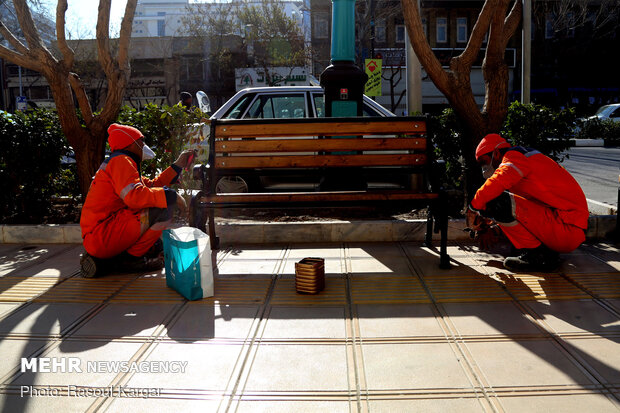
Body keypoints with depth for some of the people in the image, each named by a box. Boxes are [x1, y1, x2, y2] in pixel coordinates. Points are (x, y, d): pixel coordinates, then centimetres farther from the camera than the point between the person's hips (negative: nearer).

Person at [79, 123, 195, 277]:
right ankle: (131, 257, -9)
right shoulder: (120, 160, -8)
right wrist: (172, 195, -19)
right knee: (166, 206, -18)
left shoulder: (120, 162, 25)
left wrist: (178, 165, 25)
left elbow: (152, 185, 25)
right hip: (102, 233, -11)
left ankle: (105, 261, 15)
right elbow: (134, 195, -25)